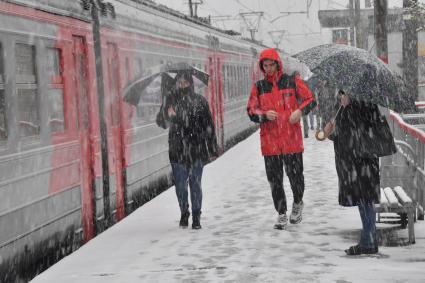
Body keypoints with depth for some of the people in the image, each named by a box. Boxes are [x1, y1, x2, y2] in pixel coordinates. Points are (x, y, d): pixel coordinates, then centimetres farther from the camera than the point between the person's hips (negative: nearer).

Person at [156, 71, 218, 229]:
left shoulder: (200, 101, 3)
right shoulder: (170, 100, 5)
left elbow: (209, 126, 5)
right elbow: (160, 121, 2)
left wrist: (212, 149, 3)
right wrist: (168, 116, -21)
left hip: (196, 150, -1)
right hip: (177, 150, 1)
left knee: (195, 183, 0)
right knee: (180, 184, 1)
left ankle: (196, 217, 11)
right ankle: (184, 213, 21)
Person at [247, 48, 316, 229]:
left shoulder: (292, 81, 3)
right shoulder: (259, 87, 8)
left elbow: (310, 100, 6)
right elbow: (251, 111, 6)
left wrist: (300, 111, -14)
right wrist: (265, 115, -14)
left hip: (292, 139, -2)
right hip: (269, 141, 2)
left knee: (295, 174, 2)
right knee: (274, 179, 3)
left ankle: (298, 203, 30)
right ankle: (281, 214, 14)